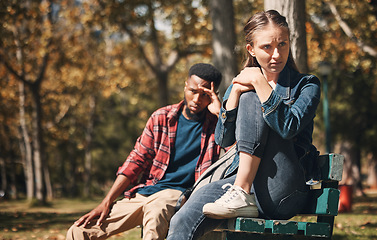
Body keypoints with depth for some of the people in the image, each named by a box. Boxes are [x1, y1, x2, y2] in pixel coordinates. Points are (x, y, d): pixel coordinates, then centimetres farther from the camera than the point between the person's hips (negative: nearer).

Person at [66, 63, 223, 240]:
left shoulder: (215, 124, 2)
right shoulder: (161, 117, 10)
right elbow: (136, 162, 9)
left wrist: (221, 112, -16)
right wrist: (106, 203, 1)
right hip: (144, 192, 4)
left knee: (156, 210, -42)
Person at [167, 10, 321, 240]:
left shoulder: (306, 85, 5)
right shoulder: (242, 85, 18)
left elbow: (288, 127, -15)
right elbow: (223, 139, 5)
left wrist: (259, 82, -14)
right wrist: (236, 90, -5)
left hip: (283, 192, -3)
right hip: (242, 180, 3)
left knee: (250, 98, -18)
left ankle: (243, 196, -23)